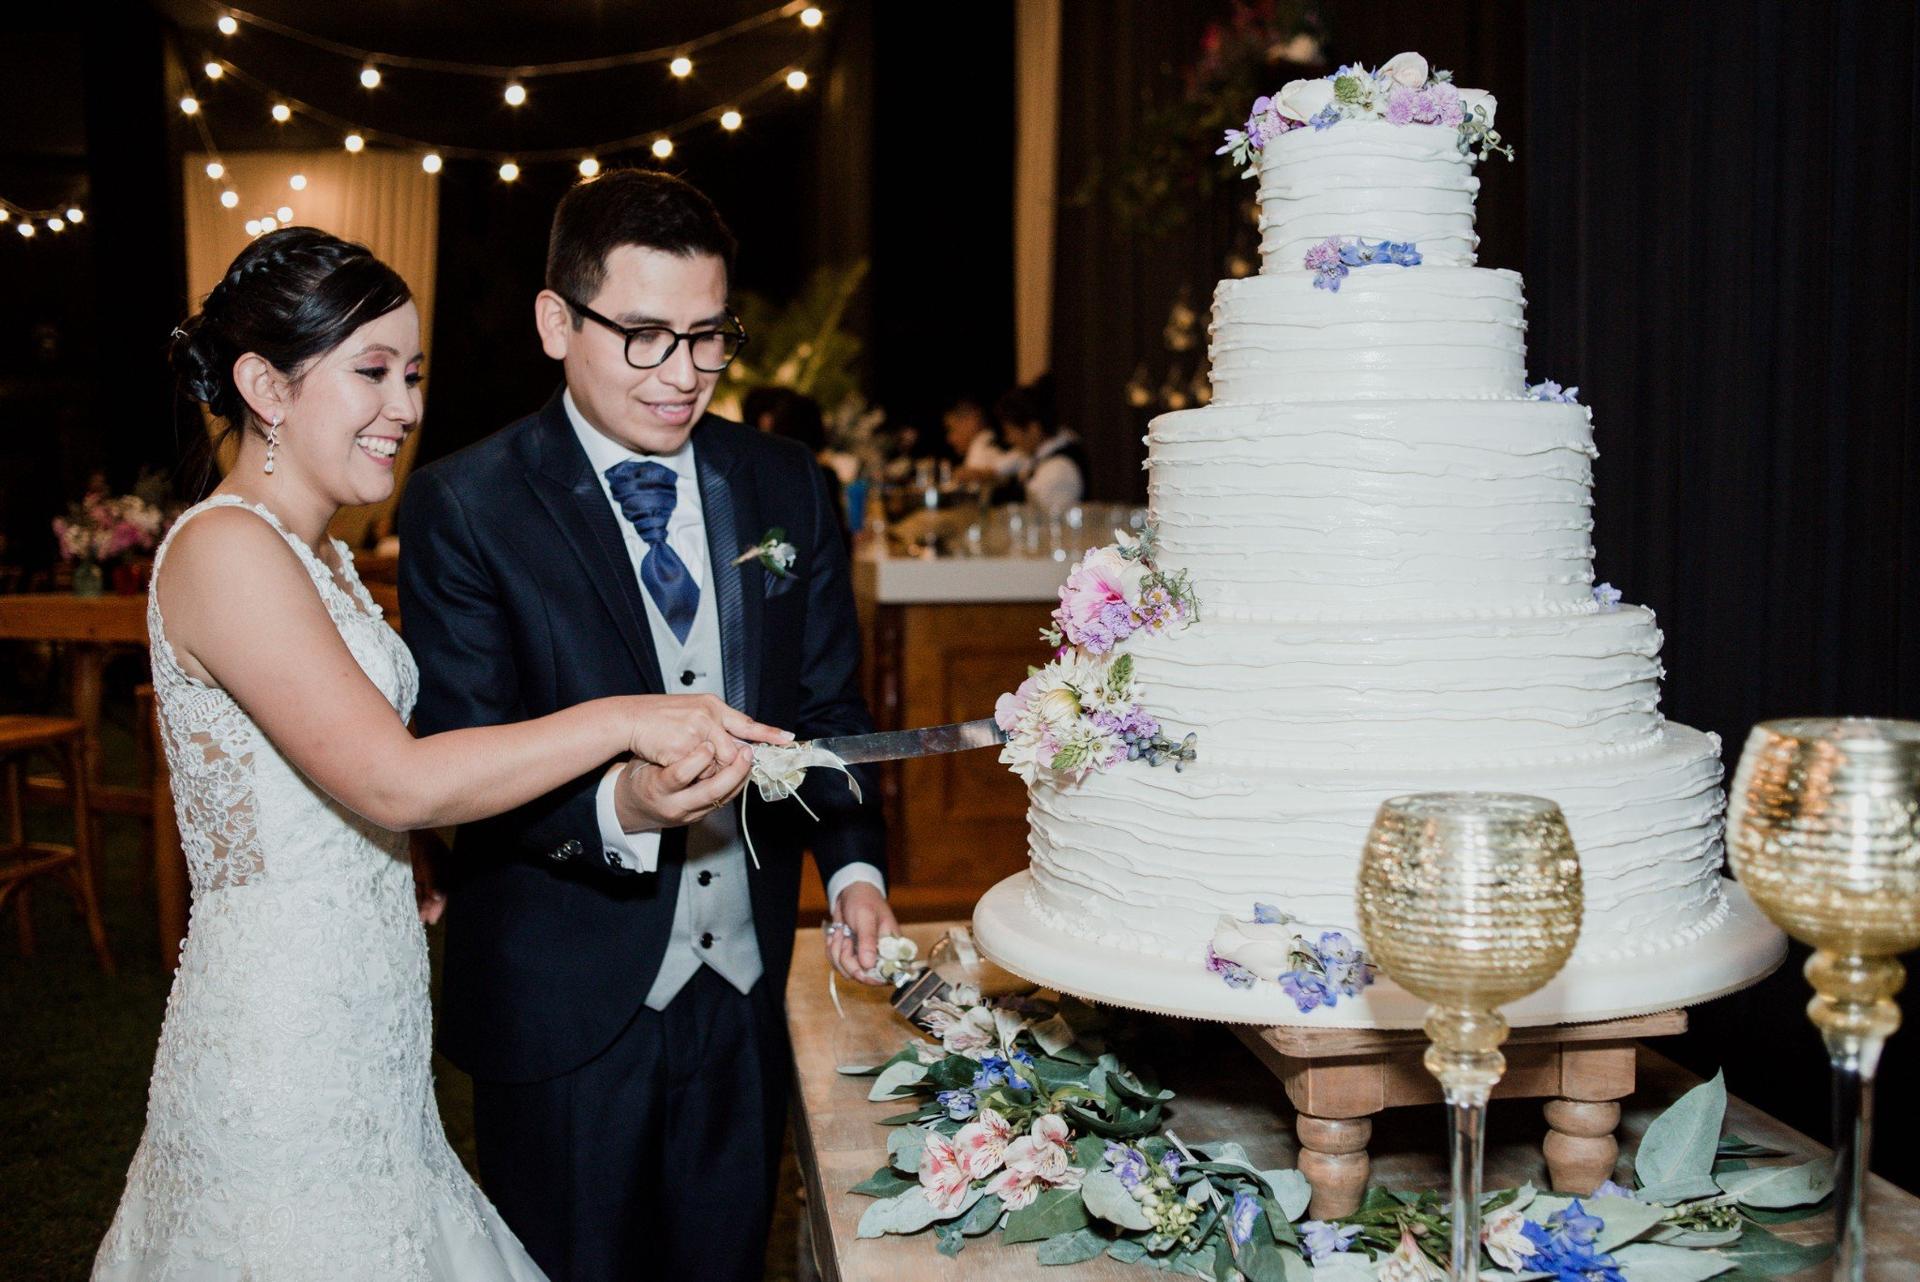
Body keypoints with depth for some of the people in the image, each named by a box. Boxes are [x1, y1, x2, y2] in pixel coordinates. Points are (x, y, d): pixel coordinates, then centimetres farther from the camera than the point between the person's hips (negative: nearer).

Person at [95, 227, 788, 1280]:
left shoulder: (319, 556, 12)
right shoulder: (223, 550, -18)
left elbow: (423, 770, 8)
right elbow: (396, 785, -26)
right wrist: (623, 719, -23)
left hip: (364, 1023, 9)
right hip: (283, 1035, -9)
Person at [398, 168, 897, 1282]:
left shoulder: (789, 489, 2)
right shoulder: (464, 506, -11)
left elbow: (828, 707, 8)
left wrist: (855, 864, -7)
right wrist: (616, 804, -34)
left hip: (747, 985, 4)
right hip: (566, 1002, -3)